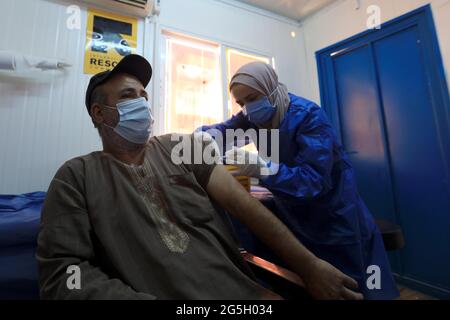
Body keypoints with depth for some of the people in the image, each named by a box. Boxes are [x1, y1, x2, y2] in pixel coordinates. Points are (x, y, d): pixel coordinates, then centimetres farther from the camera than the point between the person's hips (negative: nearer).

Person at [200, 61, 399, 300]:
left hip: (332, 216, -5)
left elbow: (314, 179, -35)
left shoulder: (308, 115, -26)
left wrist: (261, 168, -47)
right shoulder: (254, 116, -7)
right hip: (291, 211, 5)